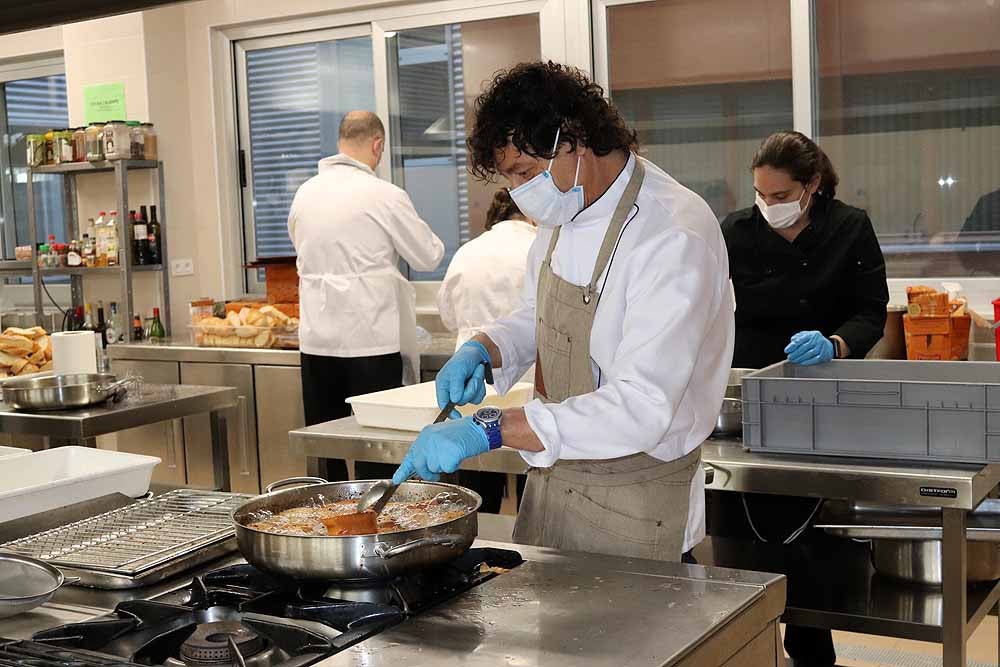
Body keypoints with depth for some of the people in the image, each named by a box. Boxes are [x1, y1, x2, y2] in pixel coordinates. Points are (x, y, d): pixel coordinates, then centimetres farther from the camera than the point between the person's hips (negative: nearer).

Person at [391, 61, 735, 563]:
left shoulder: (674, 238, -25)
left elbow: (643, 409, -32)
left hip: (633, 501, -8)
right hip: (553, 478, 8)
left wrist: (488, 429, -36)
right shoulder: (565, 212, 3)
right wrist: (484, 349, -4)